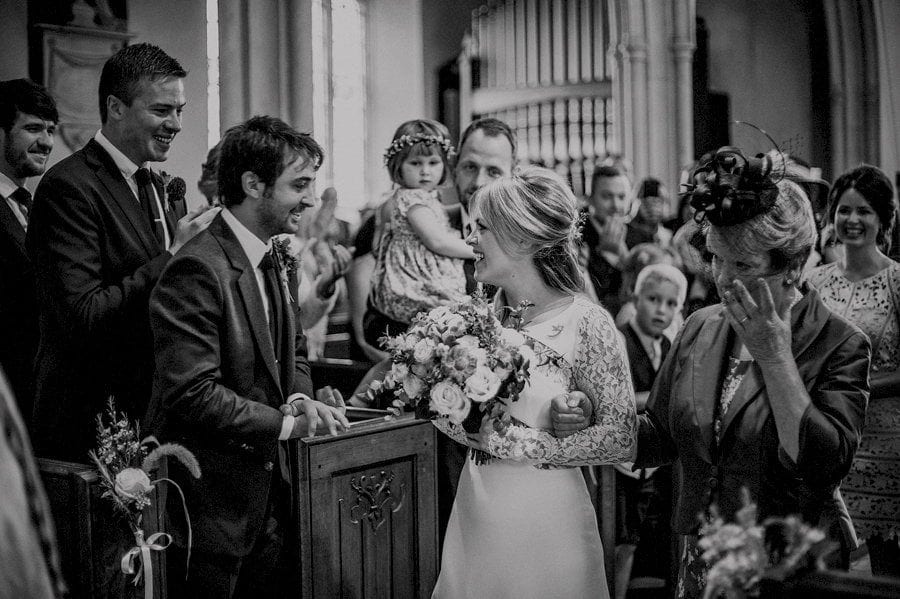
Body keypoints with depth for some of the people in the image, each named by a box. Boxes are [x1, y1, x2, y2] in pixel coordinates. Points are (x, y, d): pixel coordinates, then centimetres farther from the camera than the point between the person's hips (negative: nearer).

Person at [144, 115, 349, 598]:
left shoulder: (278, 260, 9)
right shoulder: (198, 271, -21)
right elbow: (192, 394, -25)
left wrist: (301, 401, -2)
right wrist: (286, 422, -20)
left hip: (268, 482, 8)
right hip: (211, 495, -8)